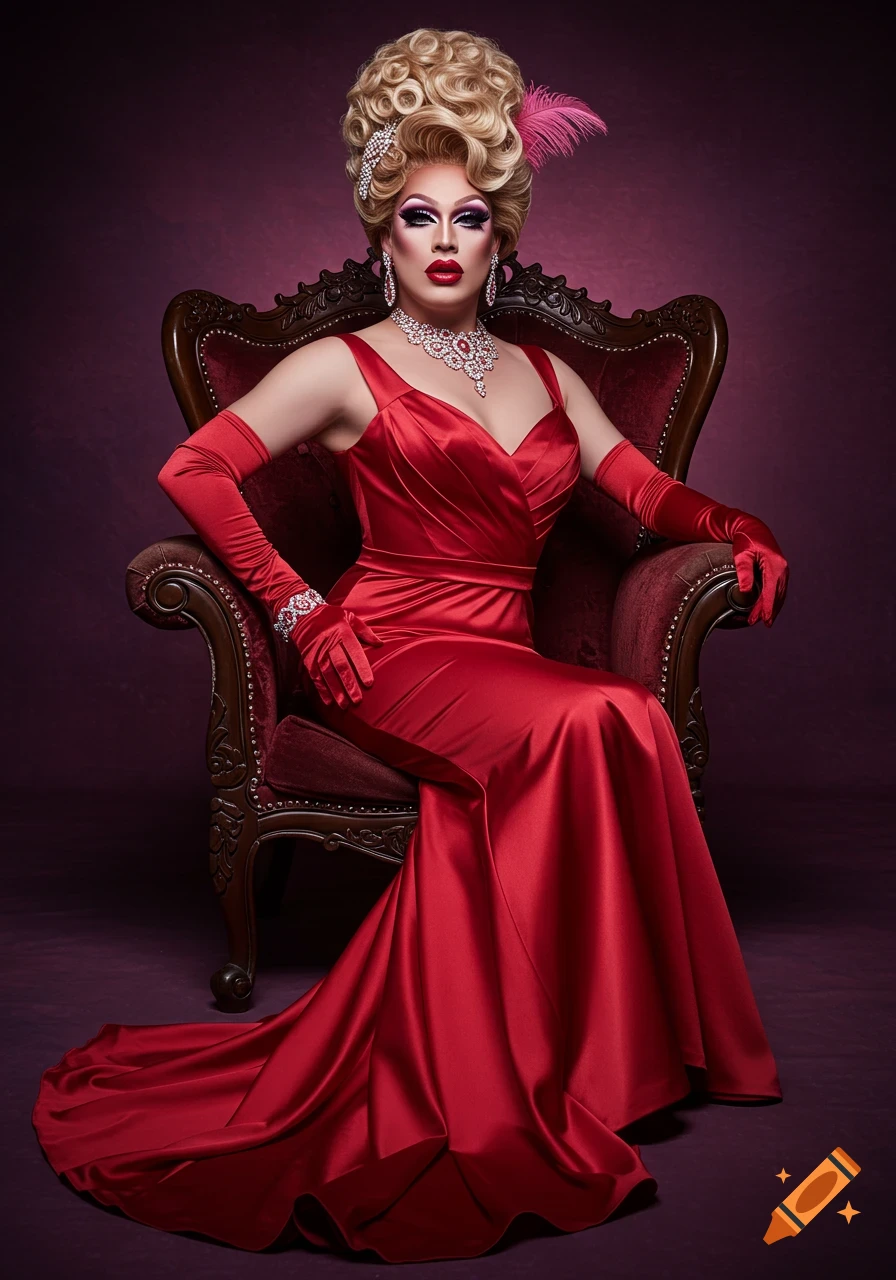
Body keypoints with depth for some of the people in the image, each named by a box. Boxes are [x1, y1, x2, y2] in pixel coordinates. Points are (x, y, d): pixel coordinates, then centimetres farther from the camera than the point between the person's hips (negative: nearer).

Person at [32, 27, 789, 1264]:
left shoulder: (542, 372, 22)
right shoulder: (345, 368, 6)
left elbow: (644, 487, 21)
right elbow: (194, 471, -1)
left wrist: (734, 526, 1)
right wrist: (298, 608, -9)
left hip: (504, 659, 5)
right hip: (394, 653, -4)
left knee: (583, 748, -31)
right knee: (597, 723, -32)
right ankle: (572, 1076, -21)